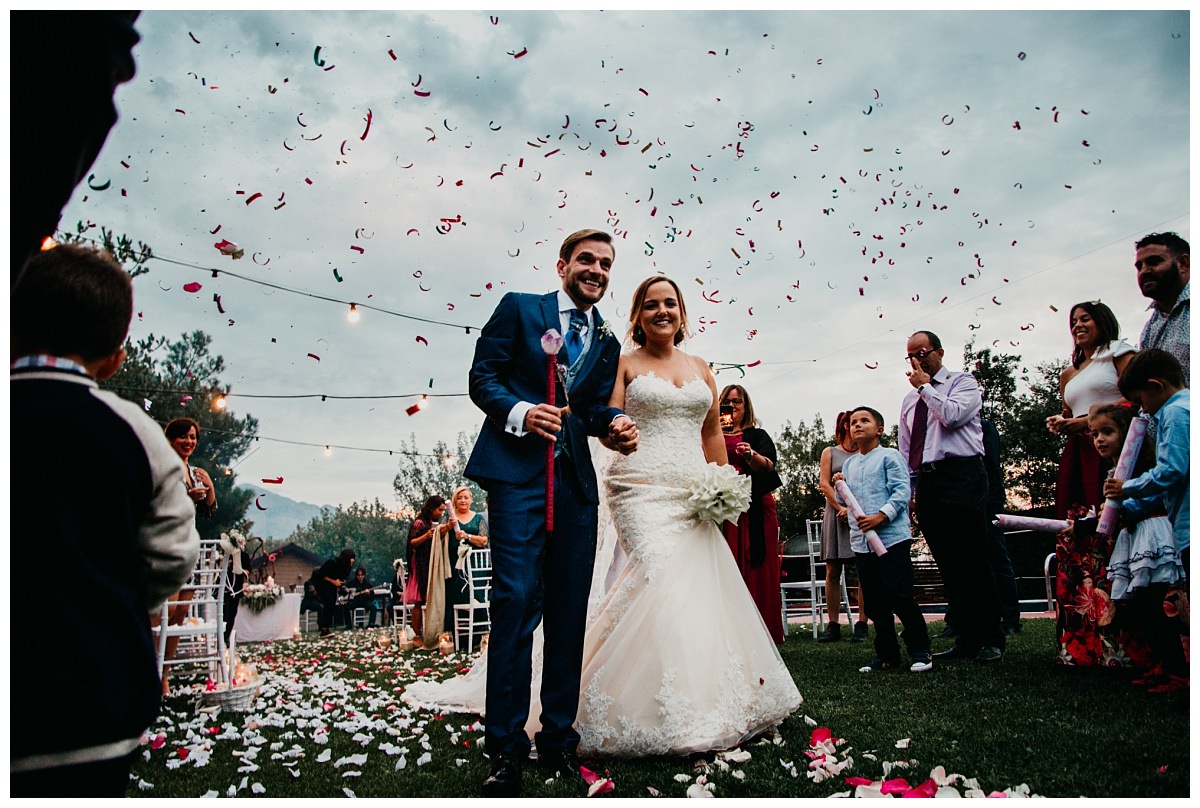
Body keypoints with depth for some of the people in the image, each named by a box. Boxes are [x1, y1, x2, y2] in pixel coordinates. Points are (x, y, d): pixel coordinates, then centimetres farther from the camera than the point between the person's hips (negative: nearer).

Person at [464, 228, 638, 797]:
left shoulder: (608, 343, 21)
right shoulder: (518, 309, 8)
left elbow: (598, 408, 14)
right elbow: (482, 376, 1)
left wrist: (615, 425, -9)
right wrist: (520, 412, -17)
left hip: (576, 482, 5)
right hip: (517, 472, -5)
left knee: (570, 609, 6)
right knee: (516, 600, -10)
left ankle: (559, 738, 18)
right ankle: (505, 749, 0)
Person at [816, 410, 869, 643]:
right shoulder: (830, 453, 13)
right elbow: (825, 485, 4)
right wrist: (842, 508, -11)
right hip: (836, 513, 0)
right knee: (832, 571, -2)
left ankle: (862, 624, -1)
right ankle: (833, 625, 2)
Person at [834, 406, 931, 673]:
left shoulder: (889, 456, -1)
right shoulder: (848, 464, 17)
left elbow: (902, 490, -11)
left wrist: (881, 516, -21)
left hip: (892, 538, -6)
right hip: (861, 541, 6)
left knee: (900, 596, -7)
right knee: (874, 602, 9)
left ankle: (919, 651, 7)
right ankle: (887, 654, 19)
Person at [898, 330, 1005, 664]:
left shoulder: (963, 382, 4)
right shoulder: (910, 399, 20)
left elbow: (953, 416, -17)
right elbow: (906, 449, 18)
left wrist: (926, 386, -5)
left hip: (961, 476, -6)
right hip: (927, 481, 6)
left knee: (972, 561, -6)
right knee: (949, 565, 6)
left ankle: (991, 639, 4)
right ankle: (967, 639, 12)